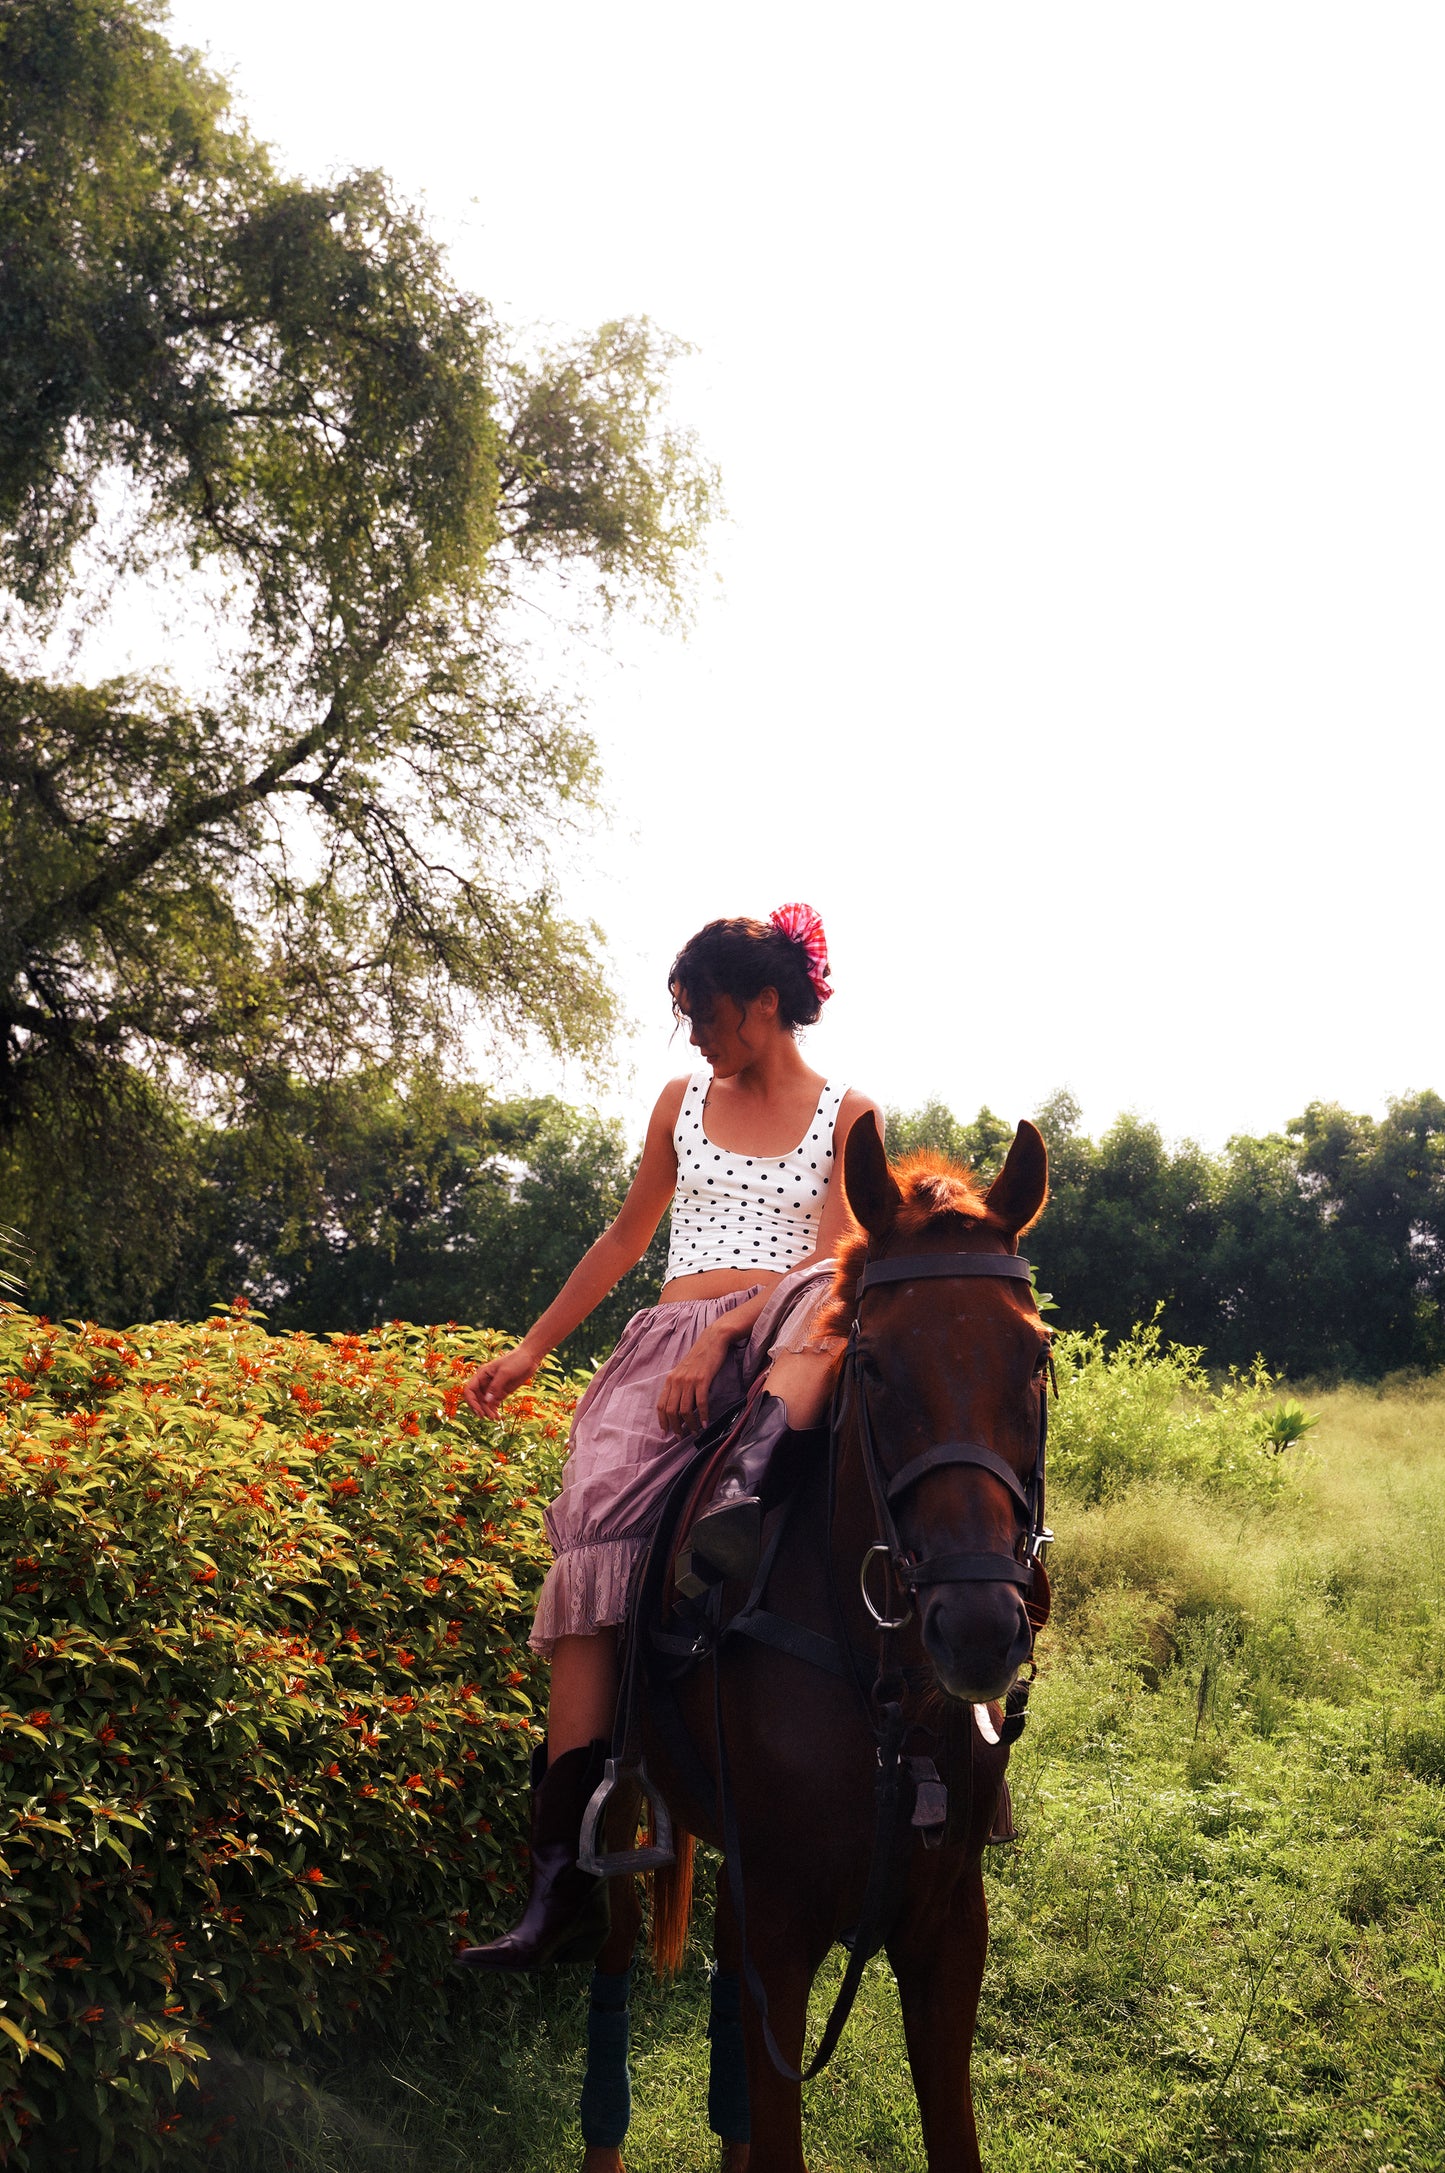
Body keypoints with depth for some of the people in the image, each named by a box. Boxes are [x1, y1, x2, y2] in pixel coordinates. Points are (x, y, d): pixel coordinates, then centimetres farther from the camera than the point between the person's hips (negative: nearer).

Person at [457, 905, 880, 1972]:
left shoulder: (848, 1115, 8)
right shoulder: (685, 1100, 20)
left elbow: (834, 1256, -4)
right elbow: (626, 1238, 27)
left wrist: (722, 1334, -17)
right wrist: (530, 1349, 25)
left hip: (776, 1343, -2)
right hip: (666, 1343, 2)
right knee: (596, 1534, -24)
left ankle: (746, 1488, -61)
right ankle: (564, 1877, -28)